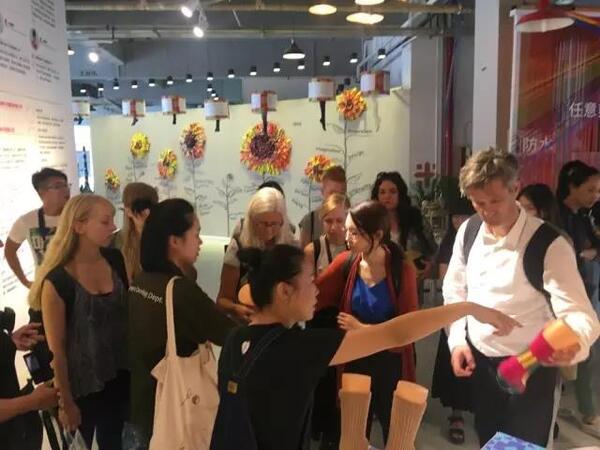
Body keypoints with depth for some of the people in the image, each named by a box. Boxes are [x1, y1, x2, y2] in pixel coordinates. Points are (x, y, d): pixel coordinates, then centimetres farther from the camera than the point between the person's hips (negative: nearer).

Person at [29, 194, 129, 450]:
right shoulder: (56, 281, -21)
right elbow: (56, 348, -14)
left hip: (119, 376, 4)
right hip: (81, 385, -4)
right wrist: (65, 401, -8)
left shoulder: (115, 260, -7)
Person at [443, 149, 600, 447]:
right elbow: (455, 290, 6)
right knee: (488, 443, 23)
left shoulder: (549, 244, -20)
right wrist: (457, 340, -2)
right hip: (479, 361, 5)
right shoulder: (468, 231, -5)